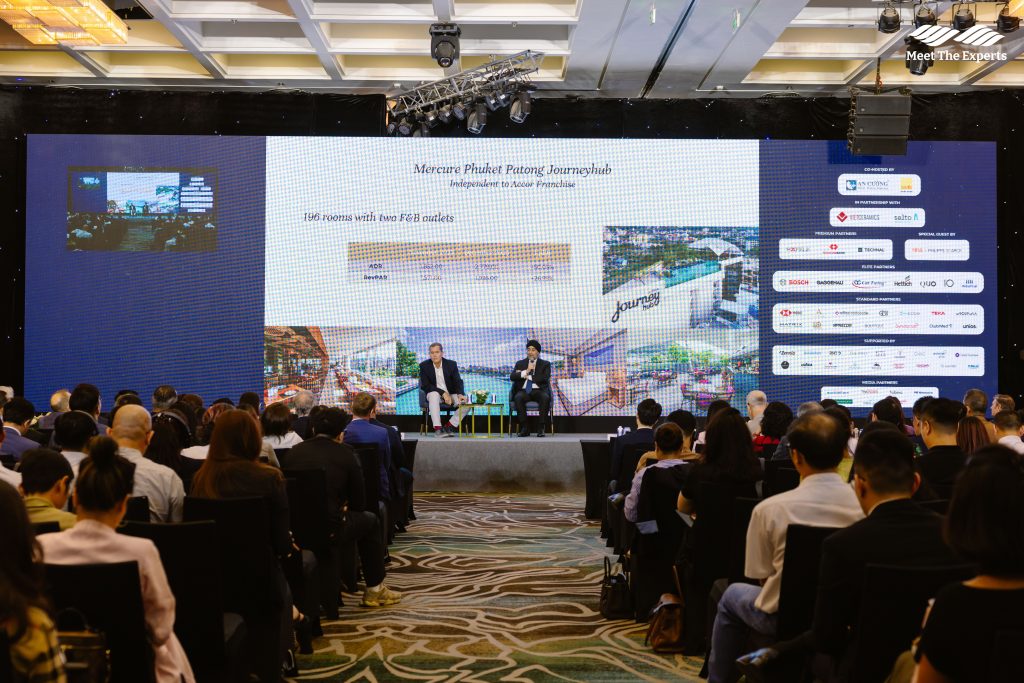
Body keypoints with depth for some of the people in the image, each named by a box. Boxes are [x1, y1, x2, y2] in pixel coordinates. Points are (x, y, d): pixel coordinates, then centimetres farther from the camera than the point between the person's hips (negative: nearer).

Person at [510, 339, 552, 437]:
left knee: (545, 398, -36)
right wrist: (525, 372, -12)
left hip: (538, 391, -1)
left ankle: (541, 428, -28)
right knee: (518, 398, -34)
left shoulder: (545, 364, 13)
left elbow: (545, 378, -6)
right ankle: (524, 428, -27)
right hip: (524, 391, 1)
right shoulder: (520, 363, 18)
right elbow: (512, 377, 1)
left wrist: (528, 376, -5)